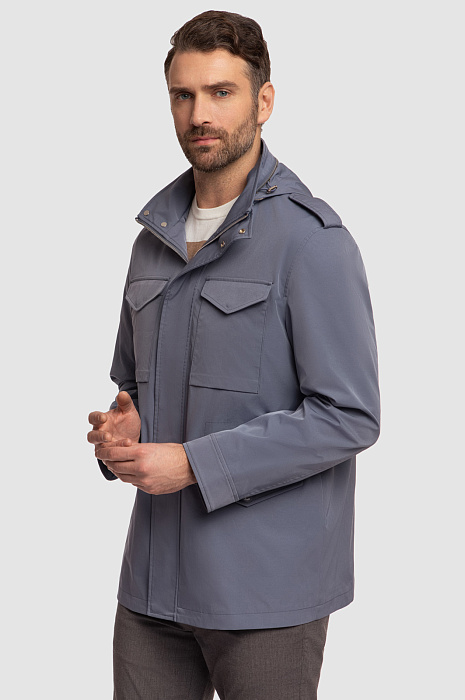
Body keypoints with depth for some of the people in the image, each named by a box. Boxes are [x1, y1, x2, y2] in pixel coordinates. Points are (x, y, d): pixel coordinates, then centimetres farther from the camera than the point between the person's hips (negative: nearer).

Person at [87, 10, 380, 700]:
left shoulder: (312, 239, -12)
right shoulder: (155, 235, 11)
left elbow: (348, 416, -16)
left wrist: (194, 463, -18)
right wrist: (120, 428, -1)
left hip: (266, 585, -6)